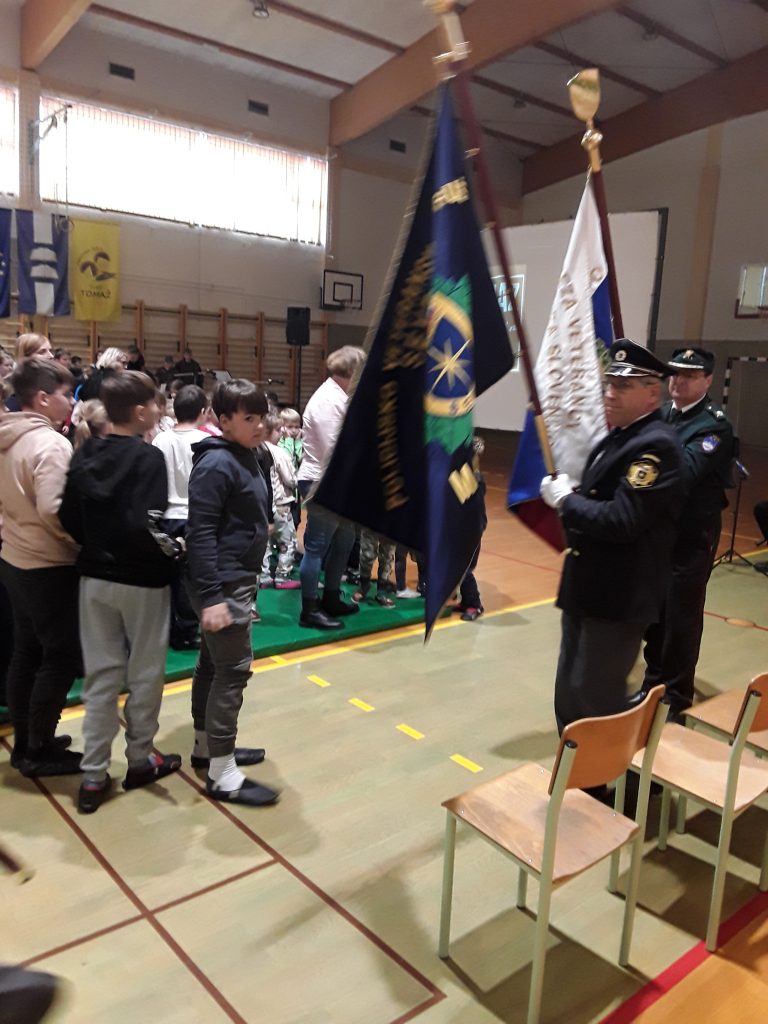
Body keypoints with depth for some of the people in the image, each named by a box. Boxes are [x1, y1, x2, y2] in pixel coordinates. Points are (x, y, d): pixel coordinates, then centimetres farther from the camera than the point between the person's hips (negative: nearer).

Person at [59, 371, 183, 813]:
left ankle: (93, 776, 17)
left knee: (101, 674, 12)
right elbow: (144, 526, -24)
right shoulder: (149, 457, -17)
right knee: (144, 673, 11)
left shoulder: (85, 454, 3)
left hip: (94, 577, 6)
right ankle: (140, 760, 27)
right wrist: (170, 550, -8)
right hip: (142, 581, -6)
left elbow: (69, 517, 3)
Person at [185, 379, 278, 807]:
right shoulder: (217, 463, -19)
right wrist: (211, 596, -27)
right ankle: (222, 774, 5)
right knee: (233, 670, -5)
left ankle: (207, 745, 32)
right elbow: (201, 533, -23)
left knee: (214, 663, 18)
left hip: (238, 579, 10)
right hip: (224, 584, -10)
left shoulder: (246, 456, 10)